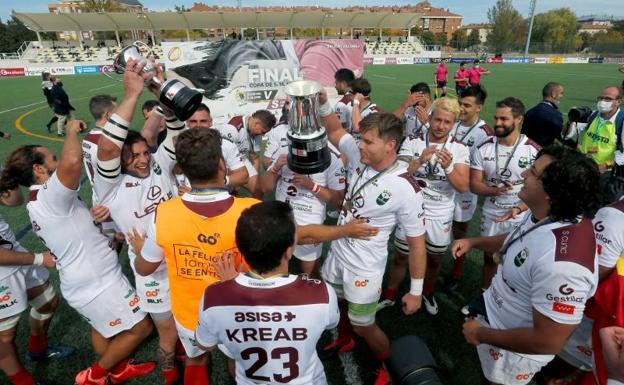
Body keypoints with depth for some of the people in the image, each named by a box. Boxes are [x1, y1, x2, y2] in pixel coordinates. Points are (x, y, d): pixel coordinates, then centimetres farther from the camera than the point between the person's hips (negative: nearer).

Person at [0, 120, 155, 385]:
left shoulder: (37, 203, 9)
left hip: (84, 282, 10)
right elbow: (72, 162, -46)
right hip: (97, 283, -10)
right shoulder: (49, 197, -25)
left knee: (102, 328, 28)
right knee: (140, 328, 7)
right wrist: (72, 131, -28)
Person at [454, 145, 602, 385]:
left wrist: (482, 334, -23)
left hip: (514, 349, -7)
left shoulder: (561, 262, -42)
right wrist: (473, 242, 6)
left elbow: (548, 342, -34)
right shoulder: (544, 215, -12)